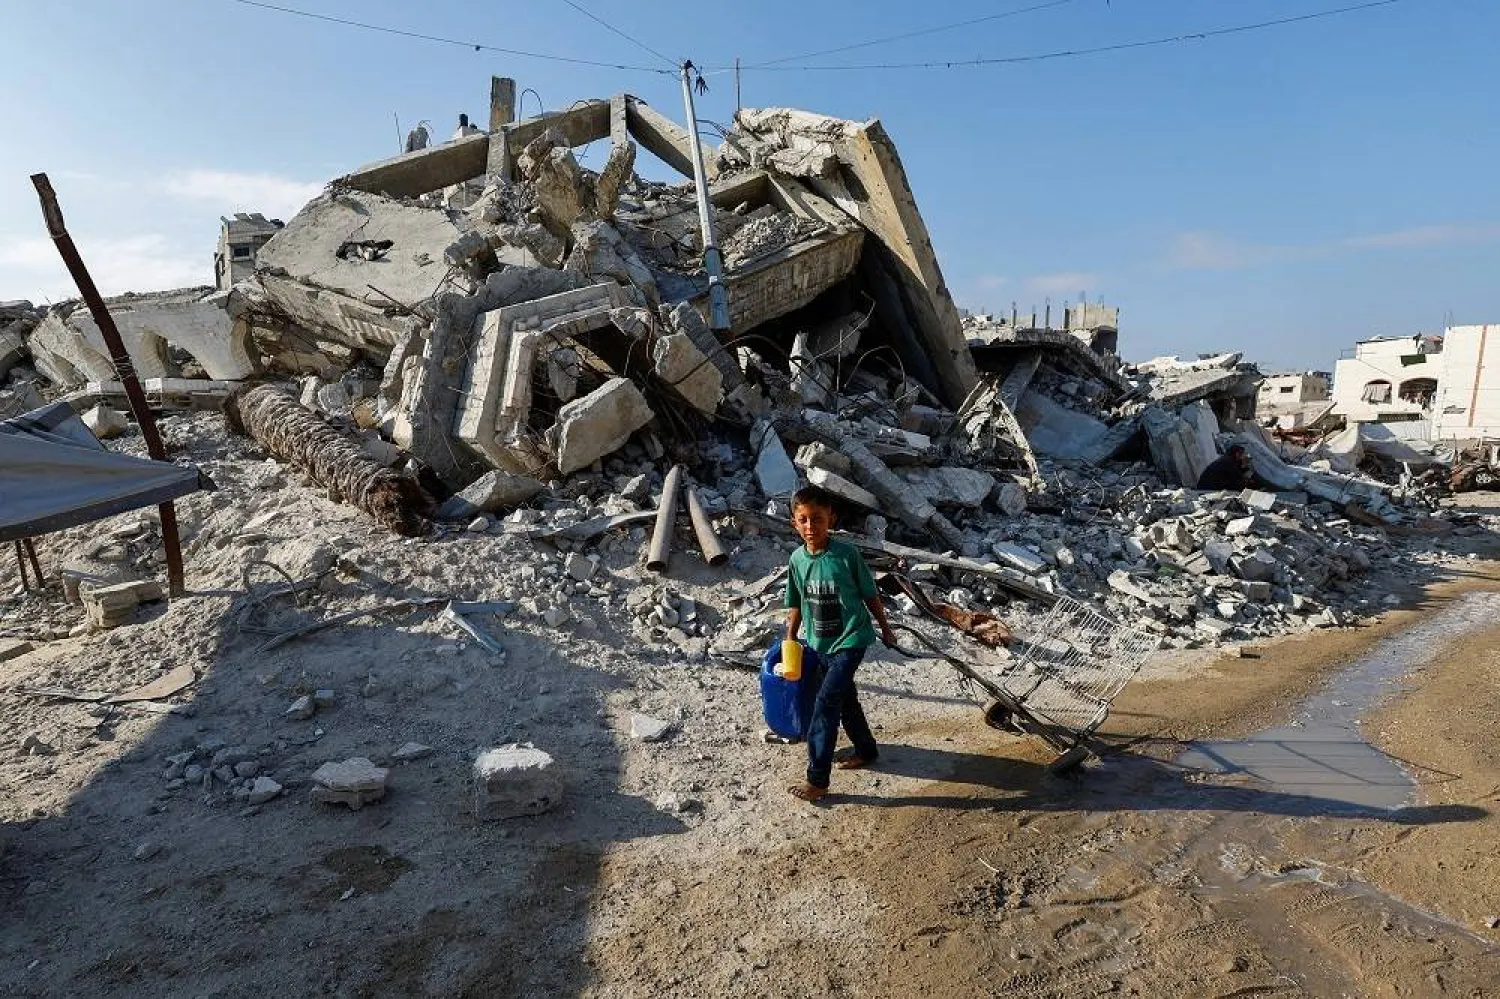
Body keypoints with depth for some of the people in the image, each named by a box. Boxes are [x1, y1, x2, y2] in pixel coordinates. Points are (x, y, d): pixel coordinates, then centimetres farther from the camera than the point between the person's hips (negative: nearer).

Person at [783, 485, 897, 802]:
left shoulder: (847, 555, -17)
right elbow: (796, 604, 8)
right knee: (844, 699, 20)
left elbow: (870, 594, -5)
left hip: (851, 639, -5)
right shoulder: (797, 559, -3)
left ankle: (817, 779, -4)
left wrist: (885, 628, 4)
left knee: (825, 702, -12)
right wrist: (790, 642, 9)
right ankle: (866, 750, 44)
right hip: (819, 644, 6)